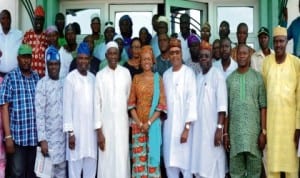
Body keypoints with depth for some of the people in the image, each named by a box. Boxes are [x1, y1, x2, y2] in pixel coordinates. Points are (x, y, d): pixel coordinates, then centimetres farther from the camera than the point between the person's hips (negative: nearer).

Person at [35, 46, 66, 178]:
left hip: (62, 135, 5)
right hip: (49, 136, -5)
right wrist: (42, 139, -17)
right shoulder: (42, 84, -9)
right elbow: (39, 114, -12)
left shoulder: (63, 83, 8)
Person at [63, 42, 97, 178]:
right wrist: (70, 131, -11)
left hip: (91, 128, 5)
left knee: (91, 164, 9)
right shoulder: (70, 78, -7)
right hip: (76, 129, -4)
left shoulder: (93, 78, 8)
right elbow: (67, 106, -8)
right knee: (75, 164, 0)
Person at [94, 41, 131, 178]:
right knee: (107, 160, 0)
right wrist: (99, 131, -6)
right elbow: (97, 103, -2)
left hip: (122, 123, 1)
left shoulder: (126, 73, 3)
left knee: (122, 159, 3)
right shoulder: (100, 75, -2)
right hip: (106, 123, -1)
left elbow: (129, 98, 9)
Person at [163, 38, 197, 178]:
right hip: (168, 124, 5)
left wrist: (187, 127, -15)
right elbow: (164, 100, 11)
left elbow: (192, 100, -12)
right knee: (170, 162, 10)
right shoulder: (166, 74, 8)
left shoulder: (189, 73, -8)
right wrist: (162, 118, 4)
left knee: (185, 160, 0)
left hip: (183, 123, -5)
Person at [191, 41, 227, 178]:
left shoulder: (217, 75, -8)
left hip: (212, 127, -6)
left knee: (213, 166, -1)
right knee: (200, 164, 9)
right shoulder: (198, 77, 12)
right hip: (198, 128, 6)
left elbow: (222, 105, -14)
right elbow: (195, 103, 12)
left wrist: (219, 128, -19)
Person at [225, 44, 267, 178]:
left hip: (254, 130, -1)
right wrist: (225, 133, 3)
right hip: (234, 131, 1)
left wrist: (264, 131, -7)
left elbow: (263, 106, 0)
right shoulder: (229, 79, 7)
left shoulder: (258, 77, 3)